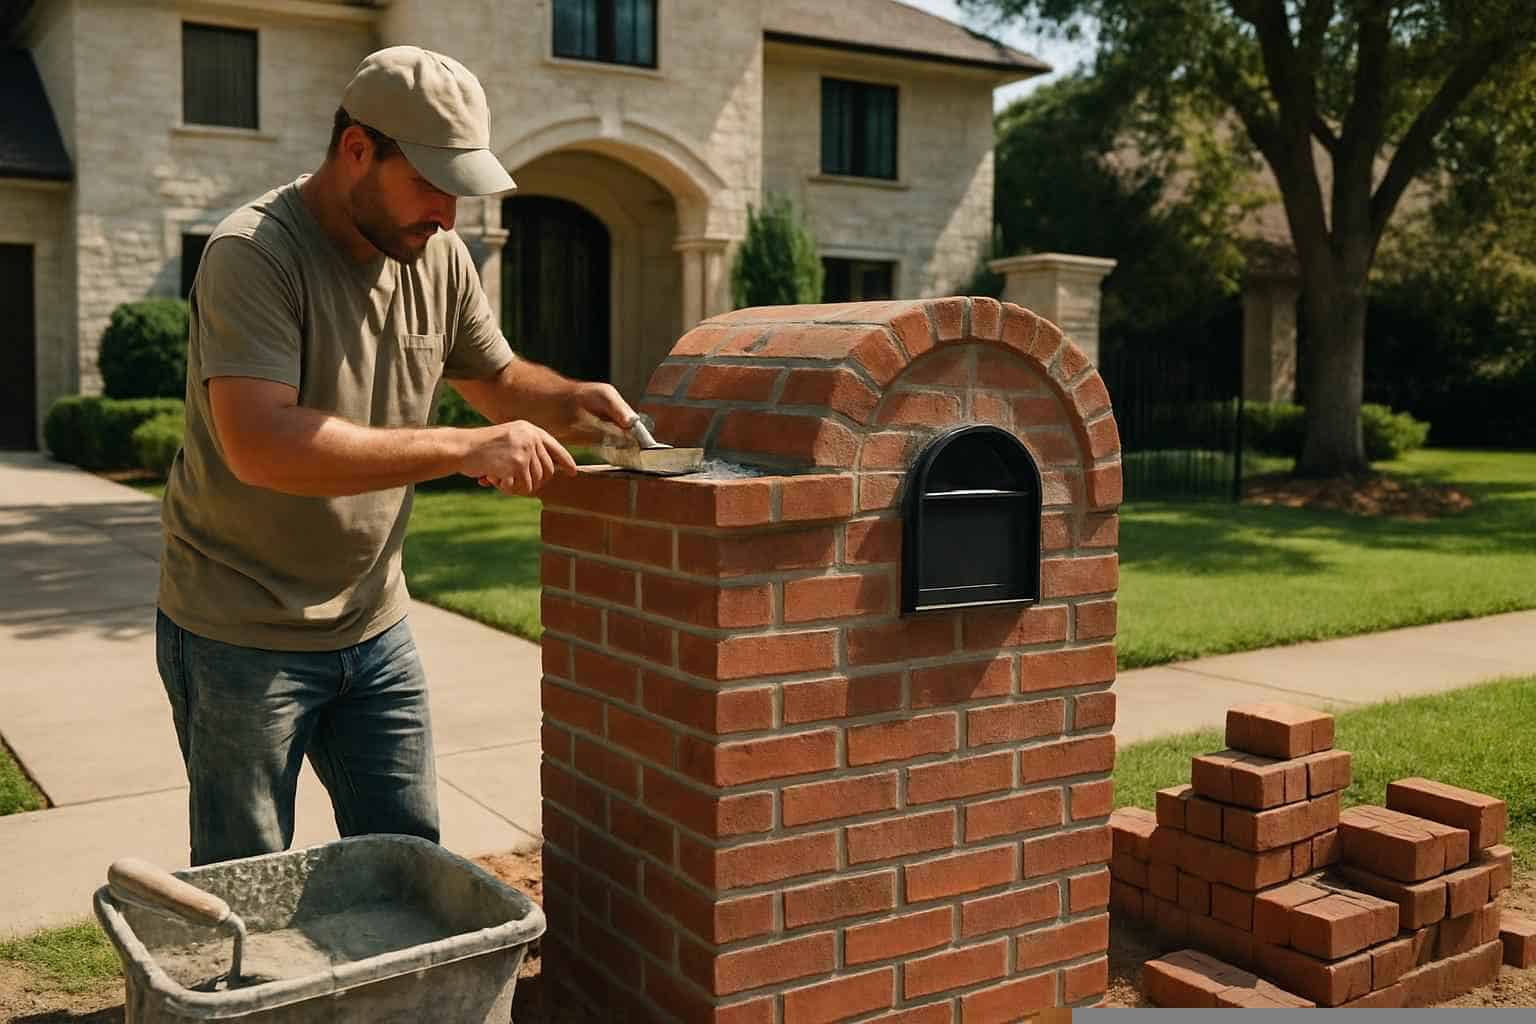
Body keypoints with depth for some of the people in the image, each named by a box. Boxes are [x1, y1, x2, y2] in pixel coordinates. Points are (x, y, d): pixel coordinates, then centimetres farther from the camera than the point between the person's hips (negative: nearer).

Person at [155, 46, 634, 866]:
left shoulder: (436, 256, 1)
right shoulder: (254, 254, -20)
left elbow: (499, 380, 15)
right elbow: (261, 444, -34)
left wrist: (571, 401, -8)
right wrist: (466, 449, -35)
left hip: (373, 625, 6)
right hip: (241, 637, -6)